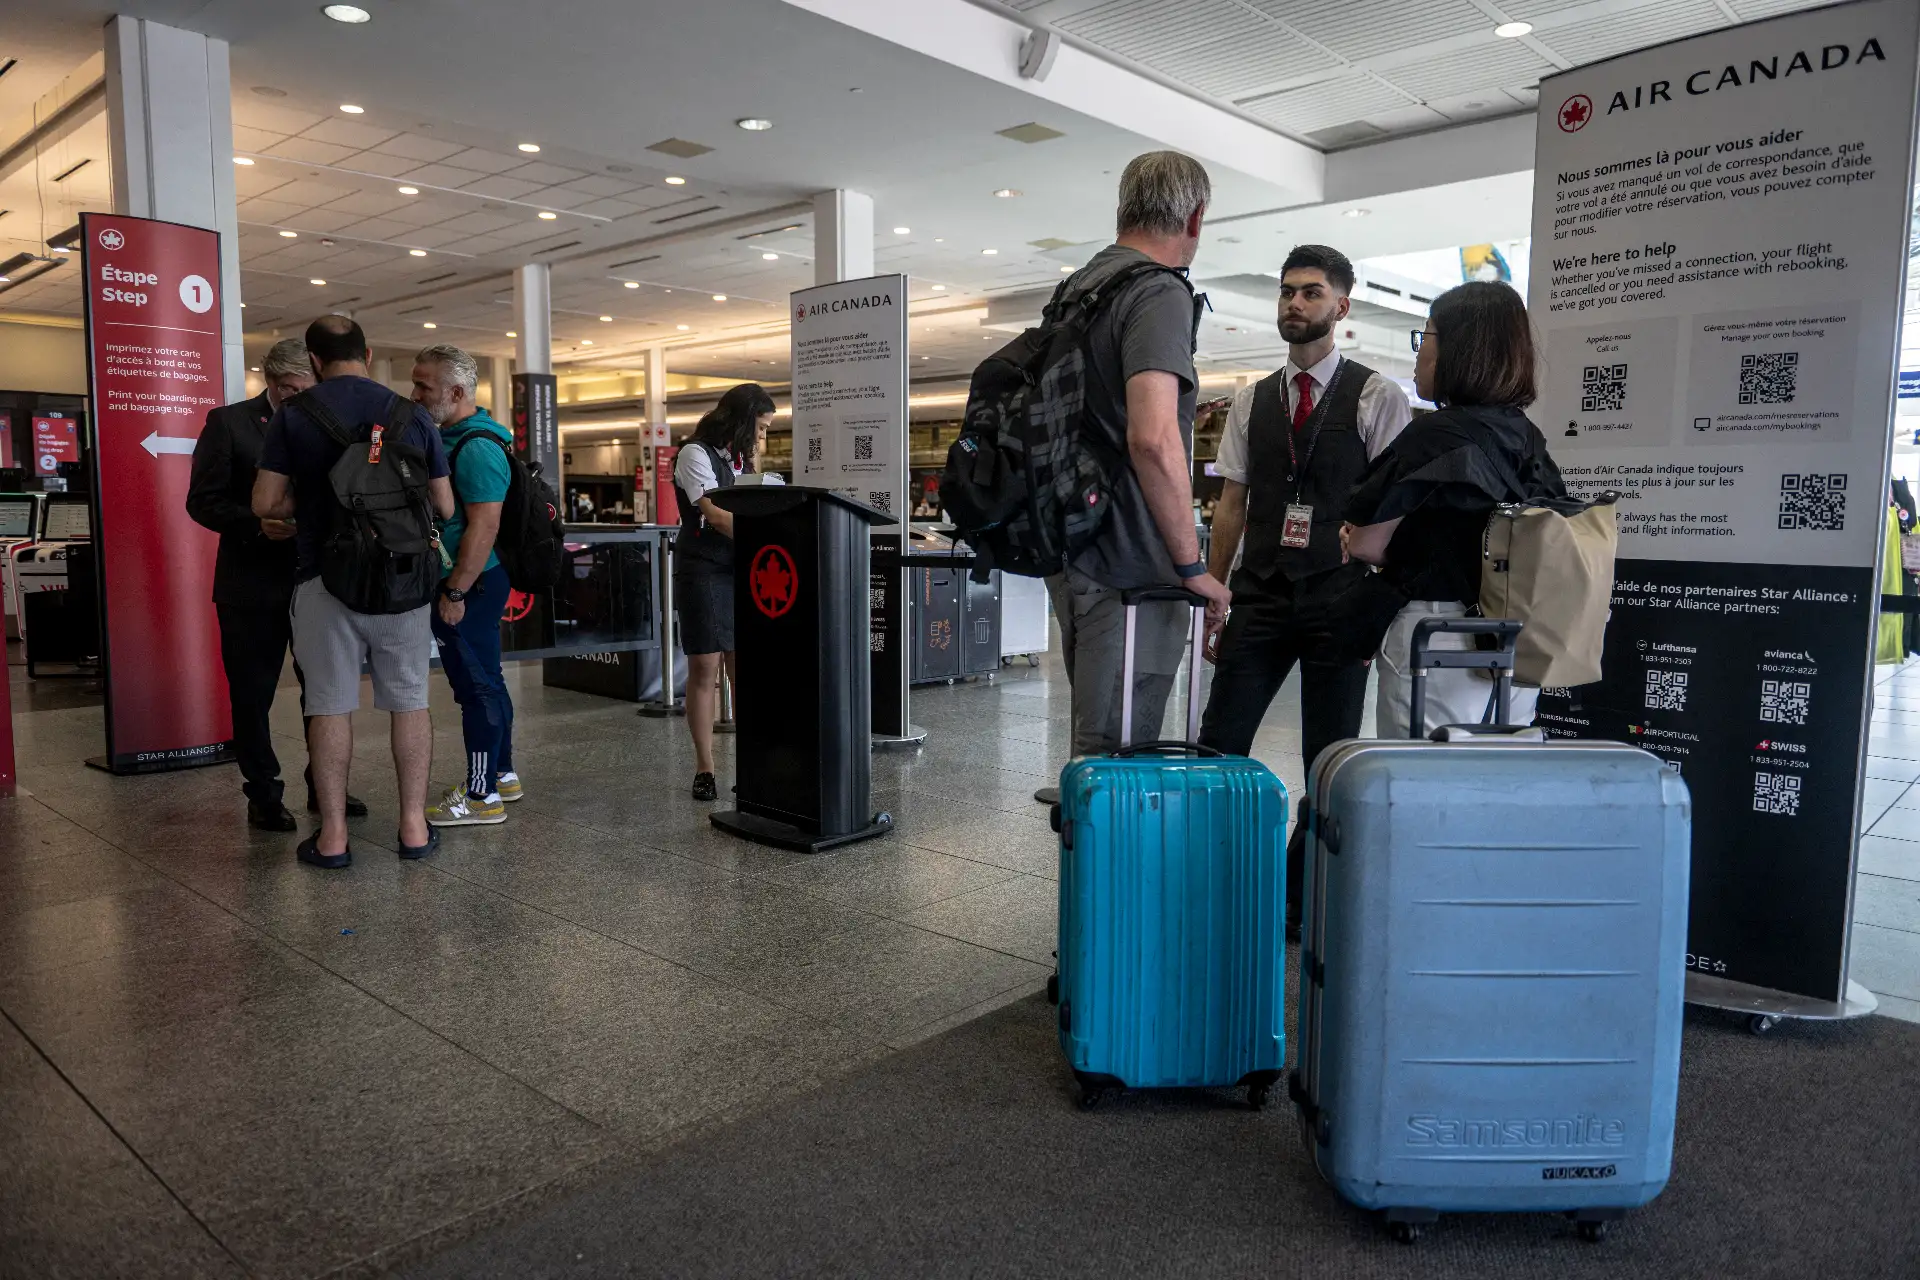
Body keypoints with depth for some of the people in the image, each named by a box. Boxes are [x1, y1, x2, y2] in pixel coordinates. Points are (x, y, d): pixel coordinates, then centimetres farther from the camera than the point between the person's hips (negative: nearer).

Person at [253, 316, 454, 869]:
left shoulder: (293, 414, -1)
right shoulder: (412, 414, 2)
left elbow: (266, 503, -3)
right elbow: (444, 506, 5)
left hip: (325, 577, -1)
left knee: (330, 704, 5)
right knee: (409, 701, 8)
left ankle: (332, 835, 10)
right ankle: (414, 826, 11)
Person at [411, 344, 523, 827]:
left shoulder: (477, 447, -18)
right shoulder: (450, 438, 14)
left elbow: (483, 527, -24)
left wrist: (455, 593, -22)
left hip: (469, 586, -10)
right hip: (467, 584, 10)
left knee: (478, 686, -4)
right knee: (484, 682, 17)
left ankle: (483, 796, 4)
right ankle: (501, 774, 29)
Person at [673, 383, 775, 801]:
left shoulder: (740, 458, 15)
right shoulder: (696, 454, -8)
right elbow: (715, 516, -18)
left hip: (739, 570, 6)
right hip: (703, 572, -6)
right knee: (704, 669, -3)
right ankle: (704, 768, 4)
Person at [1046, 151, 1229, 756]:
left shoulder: (1075, 286, 15)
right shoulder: (1159, 292, -13)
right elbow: (1153, 438, -27)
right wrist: (1192, 565, -18)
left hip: (1072, 549, 9)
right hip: (1128, 565, -9)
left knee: (1093, 739, 20)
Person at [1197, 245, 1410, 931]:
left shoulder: (1378, 397, 1)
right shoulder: (1251, 401, 12)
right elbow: (1231, 505, 10)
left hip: (1339, 598, -2)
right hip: (1260, 594, 3)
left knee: (1329, 759, 6)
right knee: (1219, 743, -3)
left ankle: (1301, 898, 21)